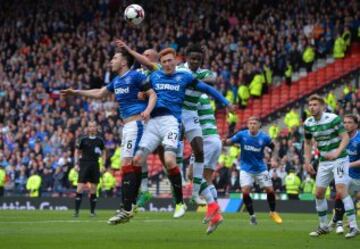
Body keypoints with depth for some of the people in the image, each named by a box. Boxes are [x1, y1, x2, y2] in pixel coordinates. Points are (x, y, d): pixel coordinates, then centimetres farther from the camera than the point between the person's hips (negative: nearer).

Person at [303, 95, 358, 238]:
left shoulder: (333, 119, -15)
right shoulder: (308, 123, 2)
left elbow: (345, 137, -17)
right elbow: (308, 143, 16)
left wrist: (337, 152, -32)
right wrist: (307, 162, 9)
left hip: (339, 159, -6)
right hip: (323, 162, 6)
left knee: (341, 190, -19)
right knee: (319, 194, 6)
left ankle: (353, 226, -16)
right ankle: (323, 227, 22)